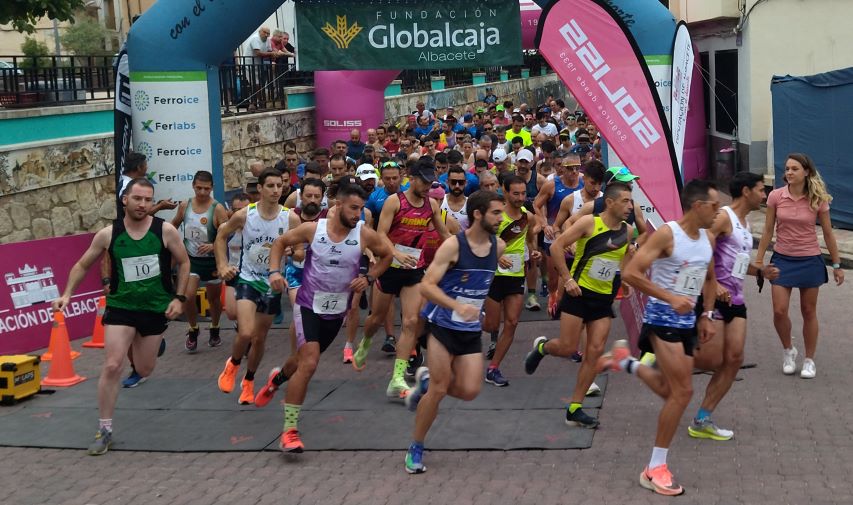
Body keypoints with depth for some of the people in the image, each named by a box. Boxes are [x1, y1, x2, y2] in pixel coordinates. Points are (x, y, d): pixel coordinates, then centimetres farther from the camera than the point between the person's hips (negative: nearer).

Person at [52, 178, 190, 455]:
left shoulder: (166, 230, -11)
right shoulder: (108, 234, -8)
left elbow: (184, 263, 3)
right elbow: (82, 266, 5)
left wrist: (179, 298, -5)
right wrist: (67, 294, -5)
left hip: (156, 307, 0)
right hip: (120, 306, 0)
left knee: (144, 372, 12)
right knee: (112, 366, -11)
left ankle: (153, 344, 51)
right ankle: (104, 430, 1)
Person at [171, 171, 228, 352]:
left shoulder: (217, 209, -16)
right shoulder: (185, 205, -3)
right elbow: (174, 225, 17)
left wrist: (213, 246, -34)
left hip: (212, 261, -2)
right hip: (190, 259, 2)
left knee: (214, 298, 15)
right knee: (187, 296, -16)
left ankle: (214, 330, 40)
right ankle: (193, 330, 9)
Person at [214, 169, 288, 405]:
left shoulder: (290, 218, -10)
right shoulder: (244, 215, -11)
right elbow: (221, 236, 6)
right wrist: (222, 265, -4)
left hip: (273, 284, 2)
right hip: (248, 279, -2)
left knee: (260, 338, 13)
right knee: (246, 333, -20)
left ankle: (248, 381, 37)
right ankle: (232, 364, 13)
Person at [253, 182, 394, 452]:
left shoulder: (365, 234, -12)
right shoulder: (312, 229, -13)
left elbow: (386, 255, 7)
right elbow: (281, 242, 3)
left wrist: (369, 278, -8)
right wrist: (274, 271, -11)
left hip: (337, 311, 4)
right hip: (309, 305, -4)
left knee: (305, 360, 22)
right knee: (308, 364, -19)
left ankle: (277, 379, 58)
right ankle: (289, 430, -9)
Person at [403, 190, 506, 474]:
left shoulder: (498, 246, 2)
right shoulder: (453, 245, -16)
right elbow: (426, 285, -22)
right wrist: (457, 305, -35)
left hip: (471, 330, 5)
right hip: (442, 325, -5)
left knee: (469, 391, -5)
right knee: (439, 390, -5)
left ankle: (426, 381, 25)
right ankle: (416, 449, 14)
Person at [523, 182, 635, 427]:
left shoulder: (627, 231, 3)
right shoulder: (589, 223, -13)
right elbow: (556, 246, -13)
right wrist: (567, 279, -16)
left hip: (604, 298, 5)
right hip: (579, 292, -5)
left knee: (595, 351, -2)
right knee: (567, 348, -5)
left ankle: (574, 409, 5)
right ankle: (542, 346, 32)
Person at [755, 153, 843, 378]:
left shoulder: (817, 200, -9)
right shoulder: (775, 197, -7)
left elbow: (828, 234, 1)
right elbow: (768, 231, 2)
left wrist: (837, 265, 3)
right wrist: (758, 260, 3)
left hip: (809, 261, -1)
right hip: (782, 260, 1)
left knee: (809, 312, 9)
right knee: (779, 311, -5)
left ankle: (809, 360, 23)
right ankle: (788, 350, 22)